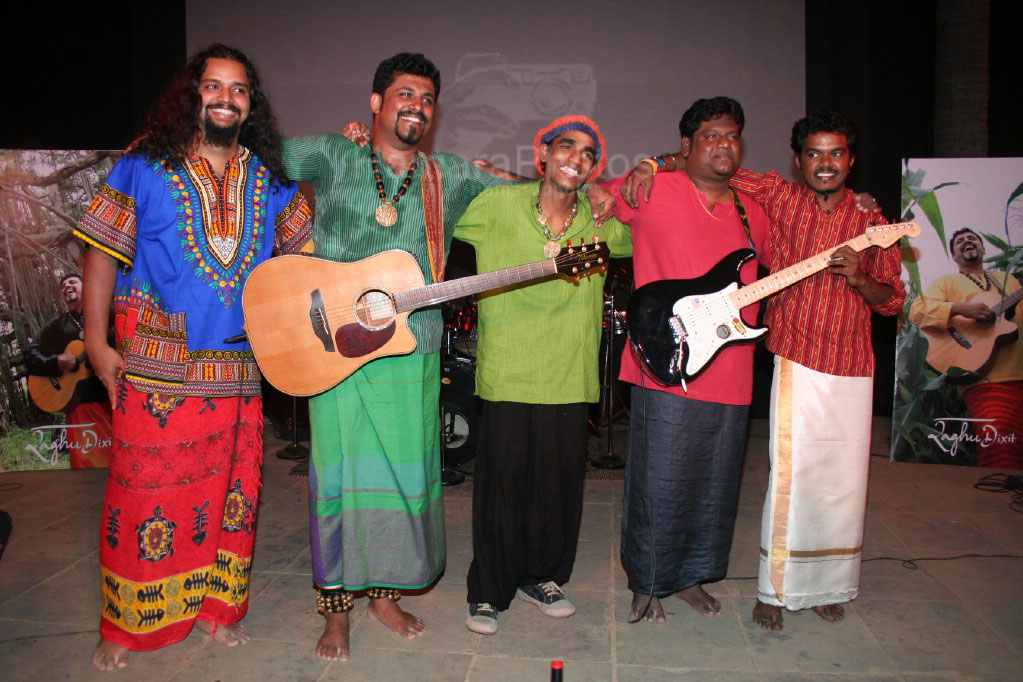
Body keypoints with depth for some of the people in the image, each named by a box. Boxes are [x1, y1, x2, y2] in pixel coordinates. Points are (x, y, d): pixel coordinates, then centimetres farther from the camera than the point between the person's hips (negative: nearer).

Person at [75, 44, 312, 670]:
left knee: (231, 490, 10)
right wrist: (97, 342, -6)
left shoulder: (268, 178, 10)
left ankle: (219, 606, 28)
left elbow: (303, 240, 19)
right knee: (146, 493, 2)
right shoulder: (145, 167, 0)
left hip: (238, 368, 4)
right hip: (156, 370, -3)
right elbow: (104, 253, 0)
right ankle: (126, 625, 21)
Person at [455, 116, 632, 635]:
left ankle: (541, 577, 36)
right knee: (501, 483, 5)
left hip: (569, 378, 3)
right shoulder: (498, 205, -3)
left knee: (560, 484, 13)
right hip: (507, 374, -3)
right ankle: (488, 591, 25)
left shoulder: (601, 222, 4)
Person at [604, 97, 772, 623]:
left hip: (731, 376, 6)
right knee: (659, 486, 1)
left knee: (715, 487, 15)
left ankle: (690, 575, 36)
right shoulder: (651, 190, -2)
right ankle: (647, 583, 23)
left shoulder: (753, 214, 15)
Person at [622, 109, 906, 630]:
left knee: (844, 483, 9)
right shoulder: (780, 197, 1)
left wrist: (859, 279, -10)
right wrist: (655, 165, -11)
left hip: (854, 370, 3)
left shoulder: (871, 221, 8)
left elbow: (893, 300, 10)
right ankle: (776, 589, 9)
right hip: (798, 361, -3)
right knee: (792, 478, -7)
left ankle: (826, 584, 27)